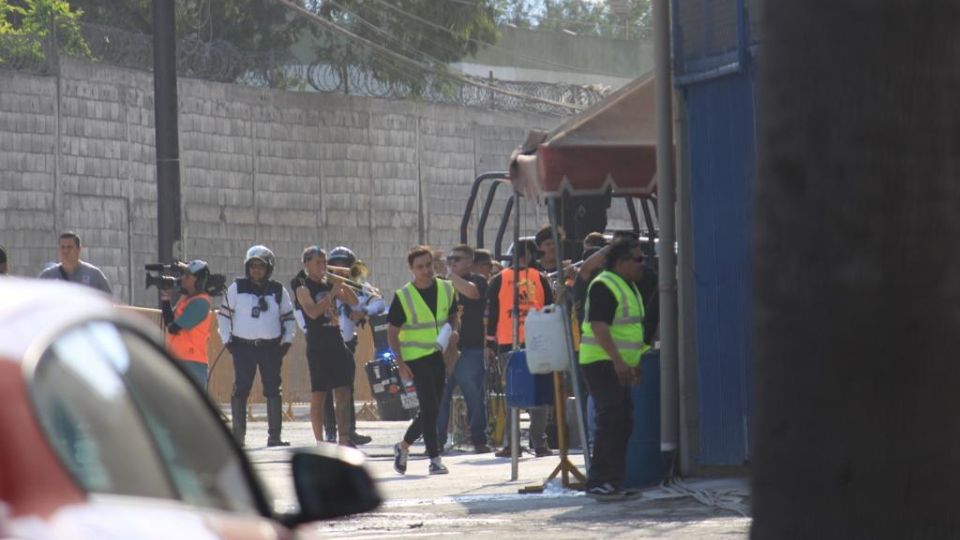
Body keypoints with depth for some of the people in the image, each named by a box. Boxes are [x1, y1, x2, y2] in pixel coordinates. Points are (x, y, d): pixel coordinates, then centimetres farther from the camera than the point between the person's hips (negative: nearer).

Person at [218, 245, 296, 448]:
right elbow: (224, 315, 8)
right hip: (243, 346, -1)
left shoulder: (278, 291, 7)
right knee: (240, 390, -3)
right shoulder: (237, 288, 3)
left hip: (270, 347, 1)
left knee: (273, 391, 0)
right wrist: (227, 340, 1)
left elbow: (289, 319, 15)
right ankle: (238, 436, 1)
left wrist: (286, 342, 5)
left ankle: (274, 437, 3)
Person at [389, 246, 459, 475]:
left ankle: (404, 445, 30)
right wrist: (400, 363, -11)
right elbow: (392, 332, -3)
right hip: (416, 358, -5)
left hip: (440, 356, 5)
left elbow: (453, 317, 20)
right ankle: (434, 459, -8)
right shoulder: (403, 296, -8)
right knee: (429, 407, -13)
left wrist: (453, 333, -2)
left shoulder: (447, 289, 4)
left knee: (433, 408, 10)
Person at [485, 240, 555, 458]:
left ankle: (511, 444, -3)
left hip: (508, 345, 0)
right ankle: (539, 444, -1)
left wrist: (490, 344, 7)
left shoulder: (499, 280, 5)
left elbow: (491, 314, 4)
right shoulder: (540, 279, 6)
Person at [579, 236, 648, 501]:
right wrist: (617, 360, -30)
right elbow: (599, 327, -24)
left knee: (622, 422, 9)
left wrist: (633, 364, 24)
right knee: (611, 419, -14)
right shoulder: (604, 286, -15)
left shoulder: (629, 286, 17)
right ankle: (599, 483, -13)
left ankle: (613, 482, 14)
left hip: (618, 365, 10)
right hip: (601, 362, -10)